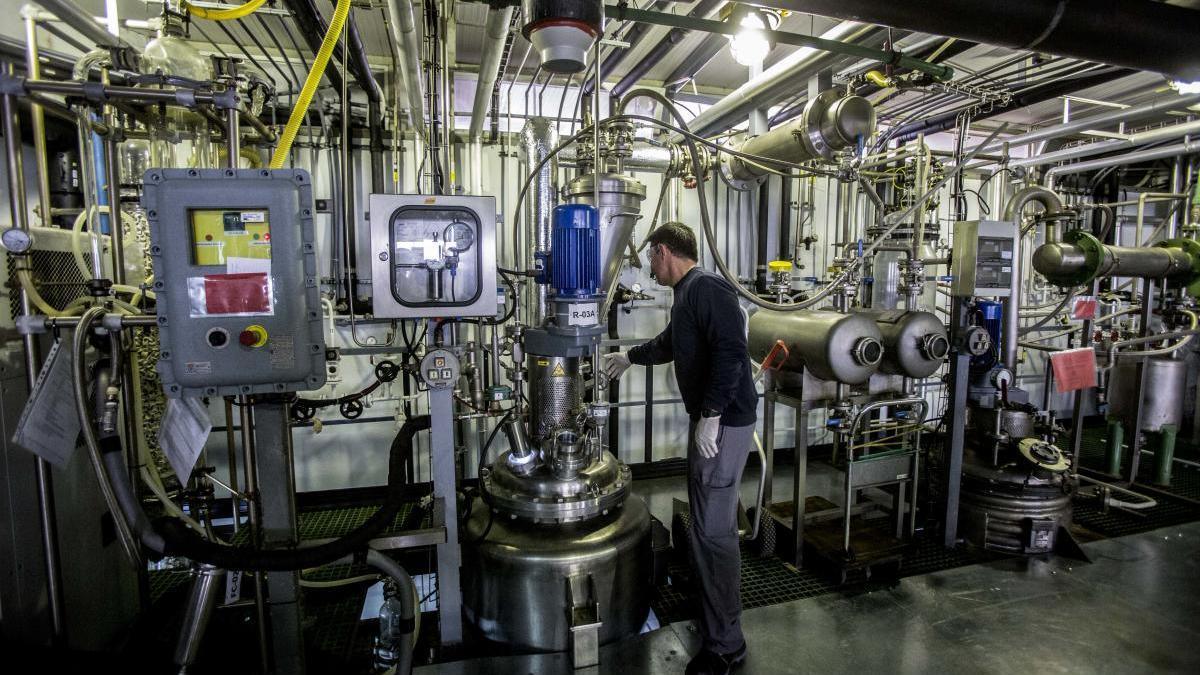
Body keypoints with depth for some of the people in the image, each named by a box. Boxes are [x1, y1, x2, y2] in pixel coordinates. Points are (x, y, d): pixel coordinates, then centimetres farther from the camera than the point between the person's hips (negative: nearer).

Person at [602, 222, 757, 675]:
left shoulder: (707, 287, -16)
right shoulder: (687, 293, 17)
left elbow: (731, 352, -26)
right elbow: (669, 345, 32)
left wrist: (711, 415, -26)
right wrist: (630, 357, 43)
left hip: (724, 421, -10)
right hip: (707, 418, 10)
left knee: (715, 528, -5)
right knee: (705, 516, 21)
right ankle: (702, 594, 40)